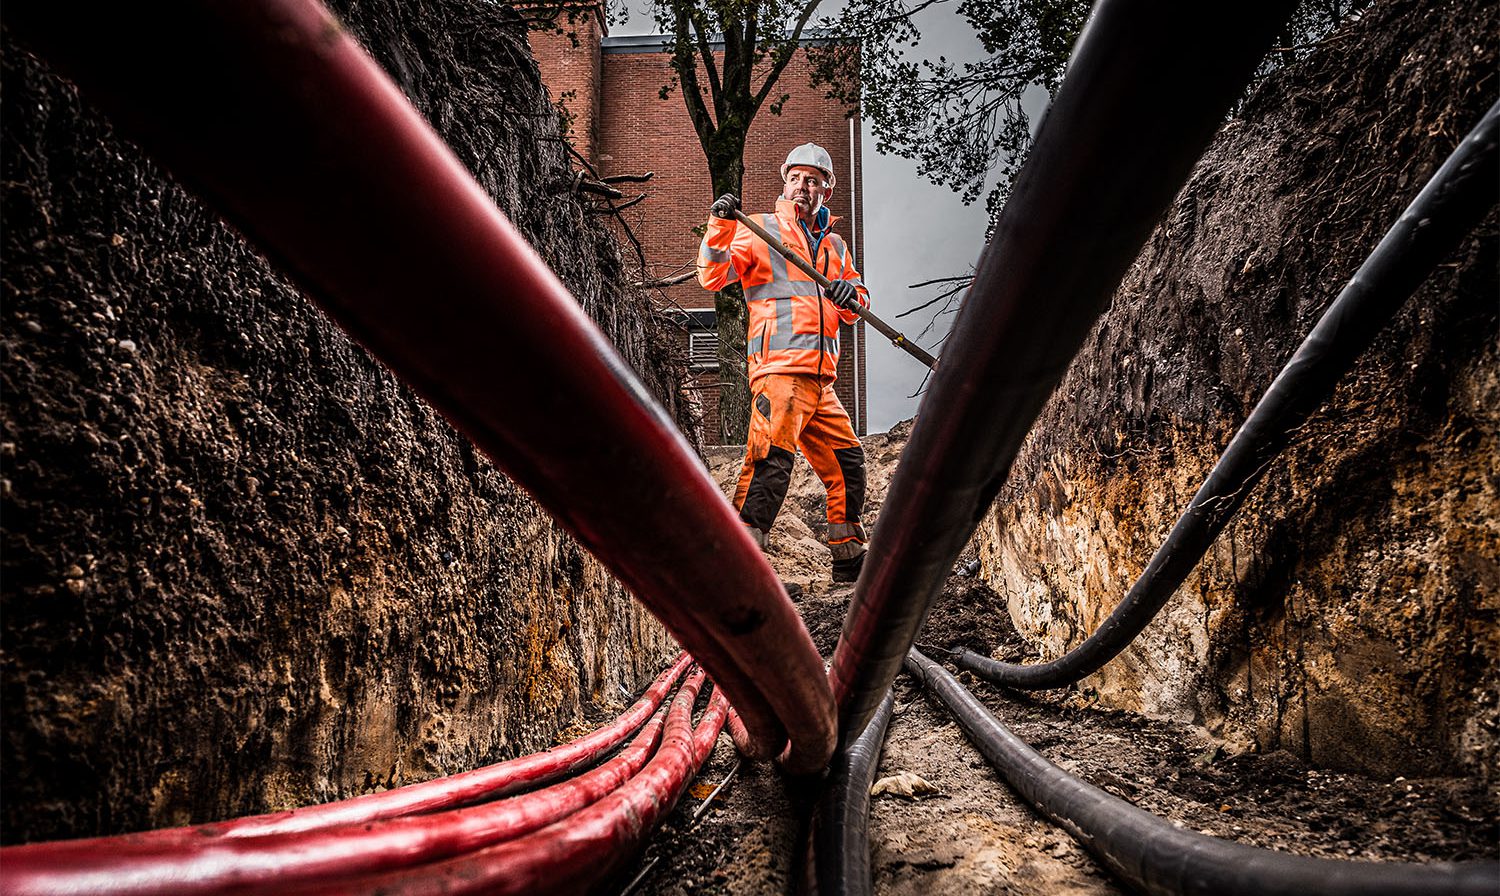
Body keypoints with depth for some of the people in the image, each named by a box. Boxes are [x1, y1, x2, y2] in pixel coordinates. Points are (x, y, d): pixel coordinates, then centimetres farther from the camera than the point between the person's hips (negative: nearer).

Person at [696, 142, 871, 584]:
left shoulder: (835, 245, 22)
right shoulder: (761, 231, 5)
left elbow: (858, 301, 23)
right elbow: (713, 277, -7)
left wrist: (851, 296, 0)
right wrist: (720, 228, -23)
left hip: (820, 380, 7)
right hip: (779, 368, -7)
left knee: (848, 462, 12)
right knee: (771, 462, -21)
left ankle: (849, 560, 26)